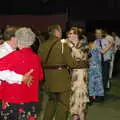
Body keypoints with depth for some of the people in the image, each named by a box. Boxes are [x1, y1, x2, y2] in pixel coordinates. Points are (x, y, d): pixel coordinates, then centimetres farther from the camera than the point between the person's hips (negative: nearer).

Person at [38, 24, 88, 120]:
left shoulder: (43, 46, 2)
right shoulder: (63, 44, -13)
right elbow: (71, 63, -14)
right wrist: (85, 63, -1)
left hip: (49, 79, 6)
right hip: (61, 78, -6)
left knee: (52, 100, 24)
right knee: (63, 104, 7)